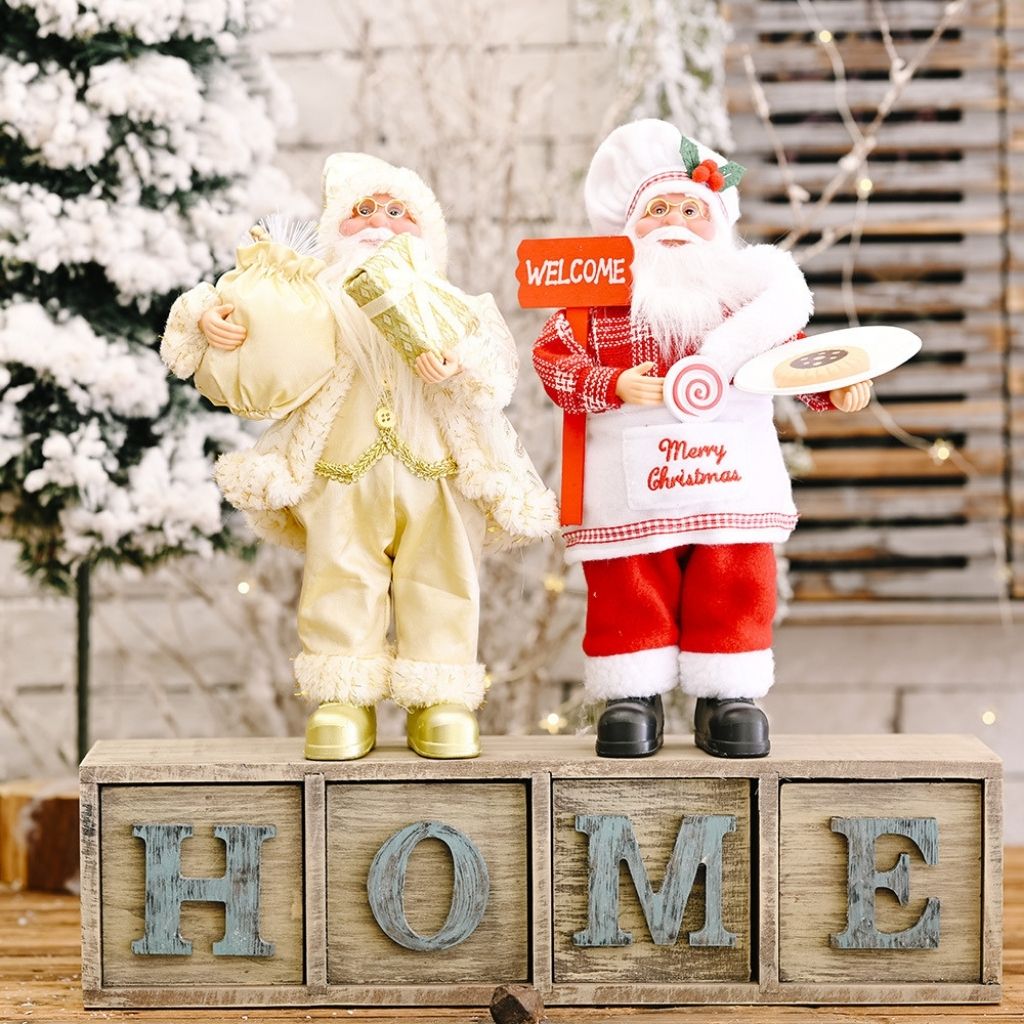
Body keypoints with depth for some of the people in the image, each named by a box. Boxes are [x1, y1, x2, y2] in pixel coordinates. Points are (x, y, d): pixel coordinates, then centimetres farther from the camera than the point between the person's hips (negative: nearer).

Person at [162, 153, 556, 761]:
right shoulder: (313, 302, 11)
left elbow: (497, 370, -5)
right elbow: (260, 354, 8)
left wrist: (460, 368, -26)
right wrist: (208, 321, -13)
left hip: (436, 472, 0)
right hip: (342, 474, 0)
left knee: (438, 583, 2)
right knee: (342, 584, -1)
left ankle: (442, 700, 9)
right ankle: (344, 699, 6)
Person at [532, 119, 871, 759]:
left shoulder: (747, 286, 14)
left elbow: (789, 351, 15)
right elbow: (555, 357, -5)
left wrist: (834, 387, -3)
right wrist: (614, 385, -21)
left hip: (733, 476, 2)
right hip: (632, 483, -2)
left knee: (735, 587, 3)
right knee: (631, 589, 1)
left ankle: (729, 698, 13)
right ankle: (633, 696, 11)